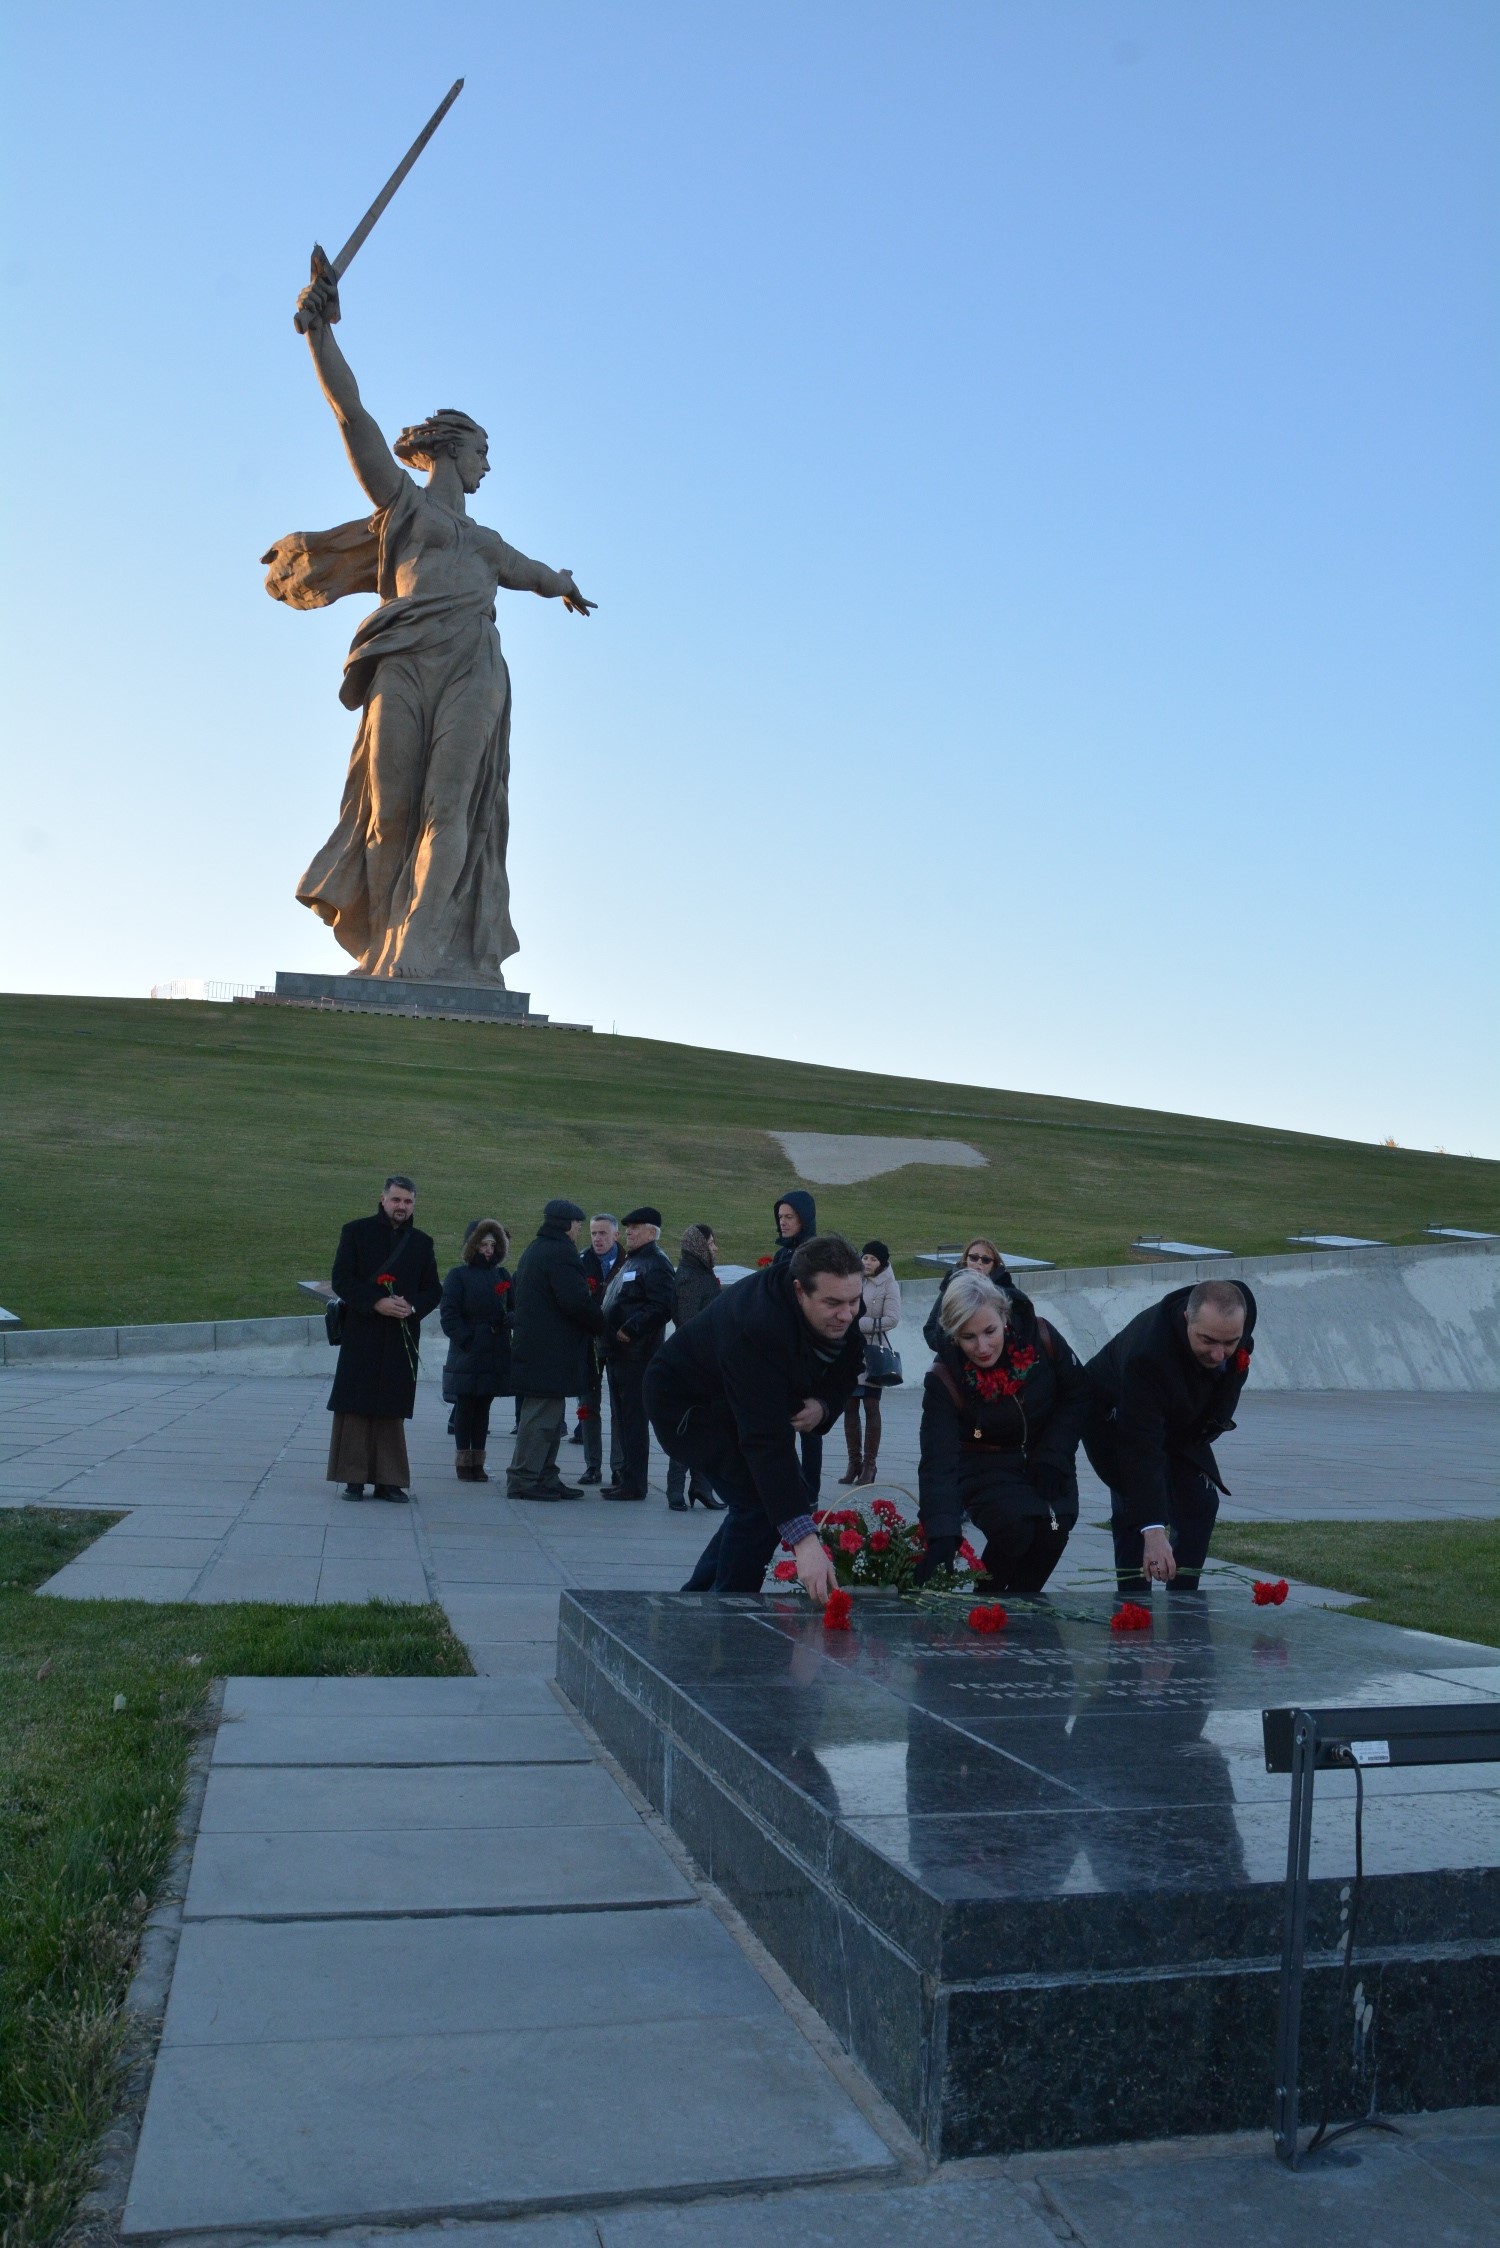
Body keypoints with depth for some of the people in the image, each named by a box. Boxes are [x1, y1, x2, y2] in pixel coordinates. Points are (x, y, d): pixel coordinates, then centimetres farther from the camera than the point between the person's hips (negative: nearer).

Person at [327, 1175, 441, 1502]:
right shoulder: (356, 1231, 3)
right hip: (361, 1334, -2)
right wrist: (376, 1303, -17)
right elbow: (341, 1280, -4)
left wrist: (412, 1307, -10)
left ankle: (388, 1480, 9)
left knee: (391, 1410, 4)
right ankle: (353, 1478, 5)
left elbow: (433, 1290, 11)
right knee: (355, 1407, -2)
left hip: (402, 1337, 2)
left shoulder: (422, 1243, 12)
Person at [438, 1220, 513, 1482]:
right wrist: (466, 1340, -14)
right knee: (464, 1408, 2)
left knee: (483, 1408, 9)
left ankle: (478, 1461, 14)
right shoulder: (458, 1275, -2)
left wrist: (508, 1321, -7)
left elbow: (514, 1308, 15)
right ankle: (464, 1461, 10)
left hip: (495, 1354, 4)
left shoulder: (501, 1275, 11)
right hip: (467, 1354, -4)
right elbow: (449, 1313, -6)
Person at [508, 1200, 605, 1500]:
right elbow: (577, 1302, -24)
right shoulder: (560, 1253, -15)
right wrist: (602, 1325, -7)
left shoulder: (533, 1250, 18)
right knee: (542, 1416, -6)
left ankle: (544, 1477, 21)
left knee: (548, 1418, 16)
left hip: (533, 1348, 11)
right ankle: (524, 1480, -3)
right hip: (551, 1352, -11)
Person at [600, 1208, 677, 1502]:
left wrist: (630, 1329, -21)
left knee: (633, 1419, -7)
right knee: (622, 1419, 15)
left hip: (637, 1354, -10)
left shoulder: (656, 1263, -11)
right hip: (618, 1353, 10)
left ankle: (633, 1483, -3)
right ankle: (625, 1476, 23)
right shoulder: (628, 1261, 20)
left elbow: (662, 1307, -22)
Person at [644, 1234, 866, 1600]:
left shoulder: (843, 1309, -19)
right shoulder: (756, 1326, -42)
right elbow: (766, 1440, -47)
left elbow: (846, 1370, 0)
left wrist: (824, 1405, -24)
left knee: (758, 1504, 8)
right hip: (684, 1401, -8)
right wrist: (802, 1537, -52)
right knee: (759, 1503, -18)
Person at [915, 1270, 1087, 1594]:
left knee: (1055, 1525, -24)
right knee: (1015, 1527, -29)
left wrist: (1053, 1454, -13)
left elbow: (1076, 1394, -2)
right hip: (986, 1467, -2)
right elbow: (938, 1461, -31)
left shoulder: (1040, 1337, -20)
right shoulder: (944, 1379, -25)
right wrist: (943, 1535, -44)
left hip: (1044, 1456, 3)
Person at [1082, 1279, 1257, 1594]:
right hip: (1115, 1413, -6)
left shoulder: (1238, 1318, -25)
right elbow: (1141, 1447, -47)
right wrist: (1153, 1531, -53)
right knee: (1137, 1507, -19)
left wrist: (1216, 1420, -2)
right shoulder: (1147, 1353, -44)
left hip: (1181, 1419, 6)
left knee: (1201, 1504, -1)